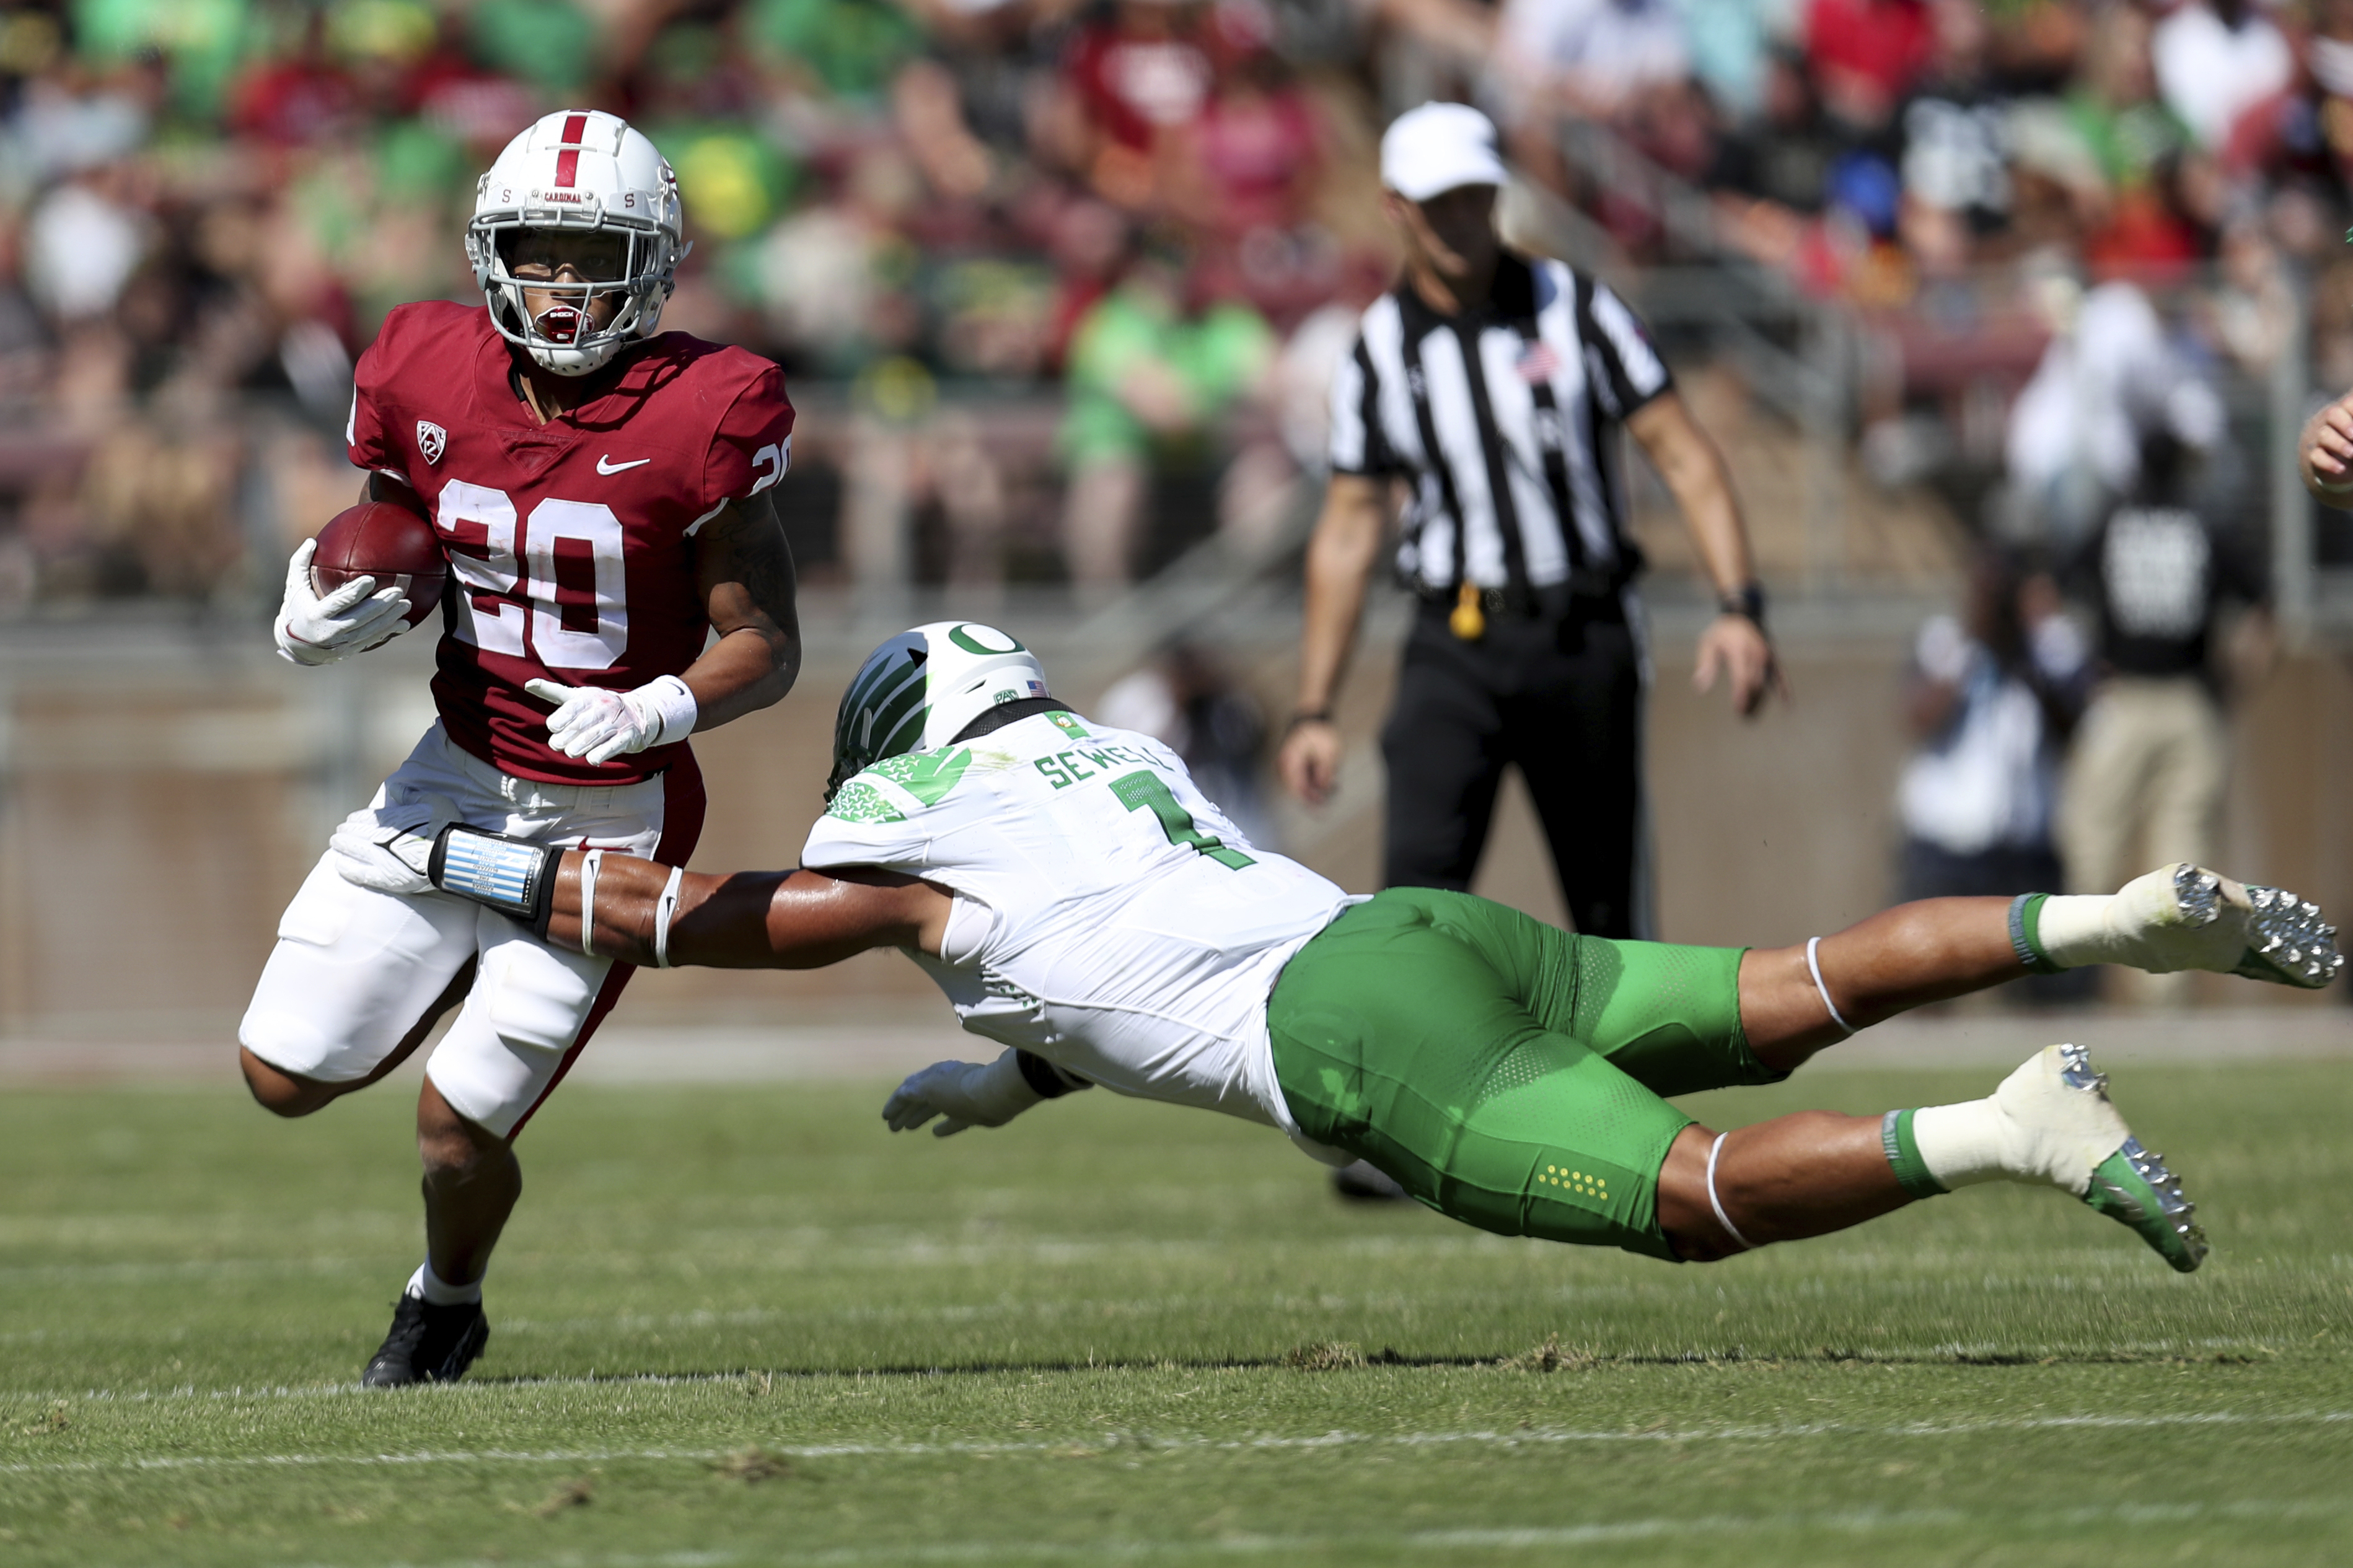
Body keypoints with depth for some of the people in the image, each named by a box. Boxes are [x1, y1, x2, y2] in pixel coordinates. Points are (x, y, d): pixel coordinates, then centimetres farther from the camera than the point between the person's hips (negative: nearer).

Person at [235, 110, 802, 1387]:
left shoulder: (700, 418, -19)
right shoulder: (429, 381, -7)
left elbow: (767, 648, -13)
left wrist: (656, 710, -32)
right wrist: (318, 621, -14)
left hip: (609, 815, -4)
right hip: (461, 775, 5)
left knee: (458, 1126, -7)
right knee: (284, 1076, 4)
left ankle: (445, 1307, 28)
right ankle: (469, 979, 35)